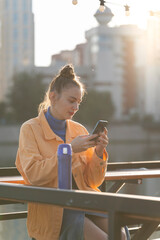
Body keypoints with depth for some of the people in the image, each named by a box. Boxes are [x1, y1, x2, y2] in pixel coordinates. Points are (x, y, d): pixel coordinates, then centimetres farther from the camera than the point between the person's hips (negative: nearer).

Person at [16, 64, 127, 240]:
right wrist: (70, 150, -17)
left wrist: (99, 152, -5)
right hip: (51, 209, -5)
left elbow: (93, 182, 13)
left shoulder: (79, 130, 13)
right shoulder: (30, 129, 0)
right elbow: (33, 175, -13)